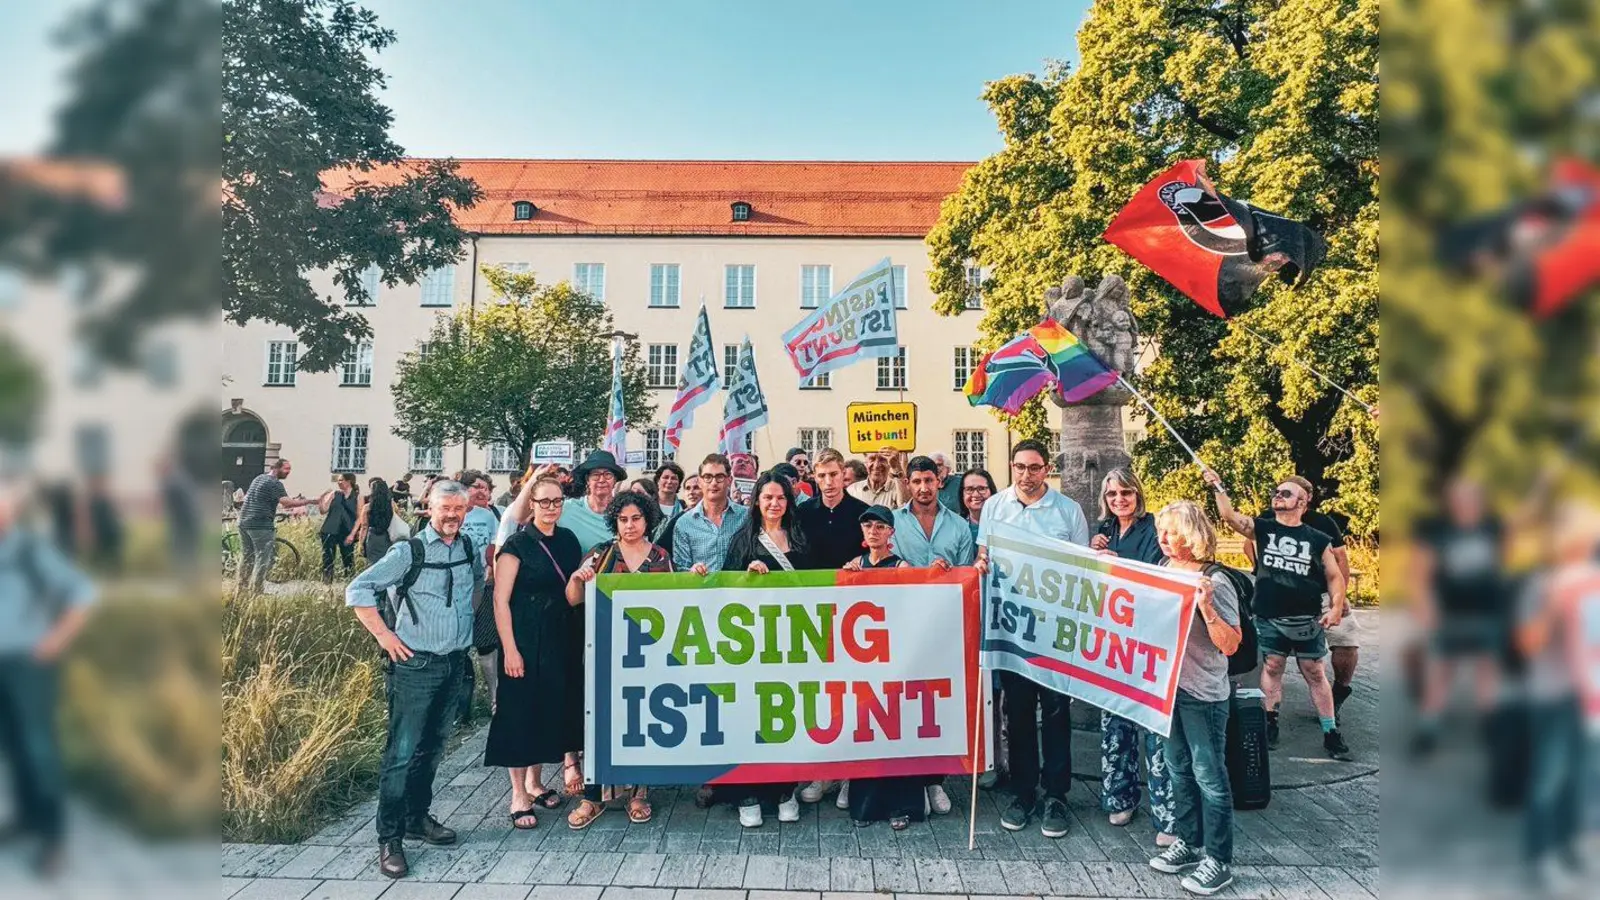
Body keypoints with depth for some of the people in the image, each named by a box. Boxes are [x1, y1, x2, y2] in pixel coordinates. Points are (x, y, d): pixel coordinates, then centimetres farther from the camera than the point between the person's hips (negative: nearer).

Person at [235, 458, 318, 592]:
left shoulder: (259, 478, 17)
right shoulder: (275, 483, -11)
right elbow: (287, 503, -23)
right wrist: (310, 501, -19)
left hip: (244, 522, 9)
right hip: (261, 525, -9)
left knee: (246, 557, 15)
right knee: (263, 559, -4)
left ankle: (242, 588, 21)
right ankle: (255, 590, -5)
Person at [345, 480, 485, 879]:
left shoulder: (470, 549, 6)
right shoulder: (409, 551, -10)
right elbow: (358, 591, -8)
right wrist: (384, 635, -11)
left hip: (455, 663, 5)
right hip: (415, 665, -5)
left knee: (432, 748, 16)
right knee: (402, 752, -4)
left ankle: (418, 817, 31)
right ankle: (389, 839, 5)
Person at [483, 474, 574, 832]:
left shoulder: (568, 539, 8)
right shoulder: (517, 544, -9)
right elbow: (500, 600, -12)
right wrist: (510, 650, -16)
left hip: (562, 641, 6)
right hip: (526, 641, -6)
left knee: (552, 710, 12)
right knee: (521, 712, 0)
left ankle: (535, 782, 29)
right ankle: (519, 795, 11)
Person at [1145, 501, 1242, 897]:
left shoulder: (1214, 582, -16)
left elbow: (1230, 645, -18)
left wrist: (1206, 607, -32)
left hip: (1203, 694, -7)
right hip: (1166, 686, 7)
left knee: (1209, 775, 3)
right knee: (1178, 769, 17)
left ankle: (1218, 861, 15)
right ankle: (1187, 842, 32)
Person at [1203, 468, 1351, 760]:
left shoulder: (1318, 540, 1)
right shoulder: (1262, 528, 2)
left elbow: (1334, 577, 3)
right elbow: (1230, 516, -12)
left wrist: (1336, 607, -9)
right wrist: (1219, 488, -23)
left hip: (1307, 620, -1)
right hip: (1270, 618, 1)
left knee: (1314, 672, 5)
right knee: (1271, 667, 8)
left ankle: (1331, 732, 13)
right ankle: (1270, 723, 20)